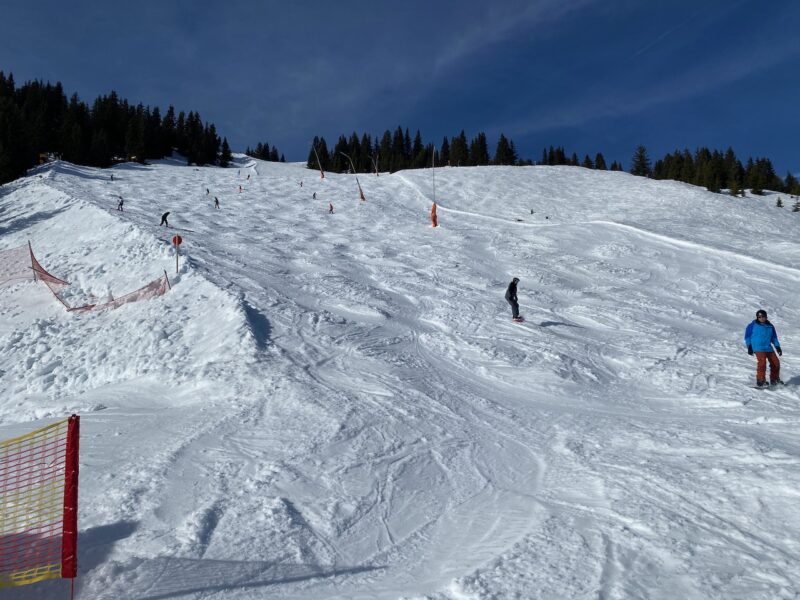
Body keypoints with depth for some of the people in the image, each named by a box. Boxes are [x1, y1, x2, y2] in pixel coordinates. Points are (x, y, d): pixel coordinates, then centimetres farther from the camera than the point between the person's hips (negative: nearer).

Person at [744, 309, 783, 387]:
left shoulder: (770, 326, 12)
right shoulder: (753, 325, 0)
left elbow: (774, 337, 21)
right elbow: (747, 336, 3)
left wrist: (778, 347, 13)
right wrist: (749, 347, -5)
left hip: (768, 348, 5)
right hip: (758, 348, -5)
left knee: (776, 363, 3)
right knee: (762, 362, -23)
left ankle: (774, 380, 21)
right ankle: (760, 380, -14)